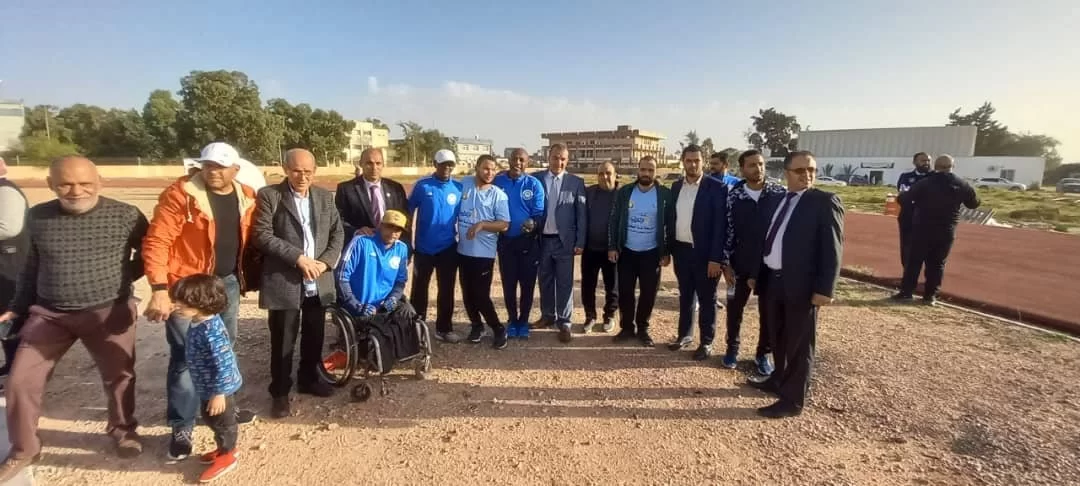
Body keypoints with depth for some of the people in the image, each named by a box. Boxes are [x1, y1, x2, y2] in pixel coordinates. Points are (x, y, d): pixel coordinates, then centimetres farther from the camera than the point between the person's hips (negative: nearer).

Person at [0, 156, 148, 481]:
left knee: (119, 376, 7)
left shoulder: (126, 216, -10)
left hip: (109, 313, -3)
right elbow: (32, 266, 13)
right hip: (49, 314, 3)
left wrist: (122, 277, -5)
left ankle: (123, 430, 33)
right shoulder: (38, 217, 1)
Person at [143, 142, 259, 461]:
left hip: (228, 282, 5)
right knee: (186, 356, 2)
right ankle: (181, 427, 17)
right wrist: (159, 289, -24)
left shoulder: (246, 197, 2)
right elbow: (155, 242, -17)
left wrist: (248, 277, 6)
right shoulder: (180, 194, -13)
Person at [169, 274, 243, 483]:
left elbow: (223, 364, -31)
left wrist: (219, 394, -26)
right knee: (211, 419, 26)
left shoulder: (210, 331, -33)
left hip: (217, 389, -10)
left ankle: (226, 456, 33)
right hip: (207, 387, 10)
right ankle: (225, 448, 46)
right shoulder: (199, 323, -2)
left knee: (221, 421, 12)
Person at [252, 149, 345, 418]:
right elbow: (262, 235, -13)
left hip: (319, 282, 4)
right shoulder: (269, 195, -5)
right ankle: (280, 392, 22)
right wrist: (299, 258, -19)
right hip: (284, 282, -4)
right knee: (283, 340, 6)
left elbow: (338, 232, 8)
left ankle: (309, 379, 36)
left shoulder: (325, 196, 8)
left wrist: (325, 262, -8)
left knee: (314, 336, 17)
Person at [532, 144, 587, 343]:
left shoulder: (576, 182, 0)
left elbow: (582, 214, -1)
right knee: (545, 280, 14)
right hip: (542, 240, 2)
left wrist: (580, 242, -6)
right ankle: (548, 315, 30)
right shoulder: (535, 179, 3)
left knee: (564, 283, 3)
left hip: (564, 240, -2)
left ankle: (564, 323, 13)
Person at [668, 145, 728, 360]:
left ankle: (706, 342, 21)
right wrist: (668, 249, 8)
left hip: (704, 253, -5)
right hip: (681, 250, 5)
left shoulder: (717, 187, -10)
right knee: (685, 296, 17)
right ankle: (685, 335, 32)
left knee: (706, 299, 8)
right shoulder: (676, 186, 7)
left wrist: (716, 258, -17)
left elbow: (721, 225, -13)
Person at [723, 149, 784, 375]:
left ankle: (763, 354, 28)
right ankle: (732, 348, 33)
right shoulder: (734, 196, -4)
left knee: (769, 312, 10)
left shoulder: (780, 193, -5)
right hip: (741, 264, 0)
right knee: (735, 308, 12)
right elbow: (728, 230, -2)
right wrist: (726, 263, -4)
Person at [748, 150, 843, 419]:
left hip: (802, 285, -6)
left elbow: (833, 248, -12)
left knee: (799, 343, 5)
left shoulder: (825, 202, -8)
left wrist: (824, 289, -17)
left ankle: (793, 400, 15)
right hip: (771, 280, 6)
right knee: (778, 338, 20)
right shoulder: (772, 200, 10)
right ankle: (779, 379, 39)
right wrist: (754, 273, 13)